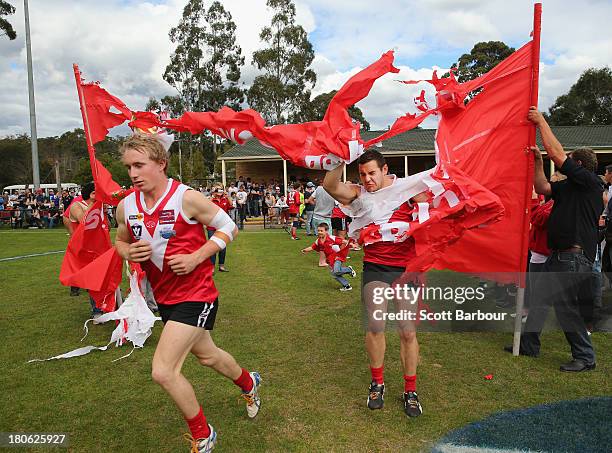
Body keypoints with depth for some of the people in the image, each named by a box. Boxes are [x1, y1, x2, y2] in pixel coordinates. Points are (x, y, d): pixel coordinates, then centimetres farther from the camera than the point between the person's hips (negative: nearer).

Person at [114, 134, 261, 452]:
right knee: (206, 355, 24)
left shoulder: (187, 198, -17)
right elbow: (120, 241, 17)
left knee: (163, 371, -13)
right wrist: (130, 253, -7)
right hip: (165, 297, 7)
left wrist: (195, 258, -19)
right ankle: (248, 383, 56)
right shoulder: (126, 206, 0)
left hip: (195, 295, -7)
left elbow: (229, 227, -9)